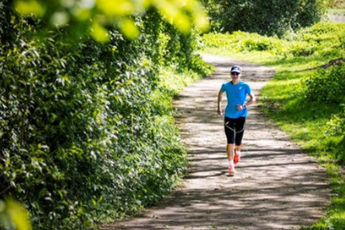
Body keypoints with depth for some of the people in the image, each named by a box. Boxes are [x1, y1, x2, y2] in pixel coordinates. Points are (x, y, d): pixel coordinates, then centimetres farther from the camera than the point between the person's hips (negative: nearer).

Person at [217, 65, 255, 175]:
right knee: (230, 141, -8)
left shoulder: (245, 86, -5)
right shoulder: (226, 86, 0)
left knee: (238, 141, 6)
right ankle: (231, 165, -6)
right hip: (229, 116, 1)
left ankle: (237, 152, 43)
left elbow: (253, 98, 0)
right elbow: (220, 93, 22)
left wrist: (244, 105, -16)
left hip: (241, 115, -1)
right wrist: (219, 106, 15)